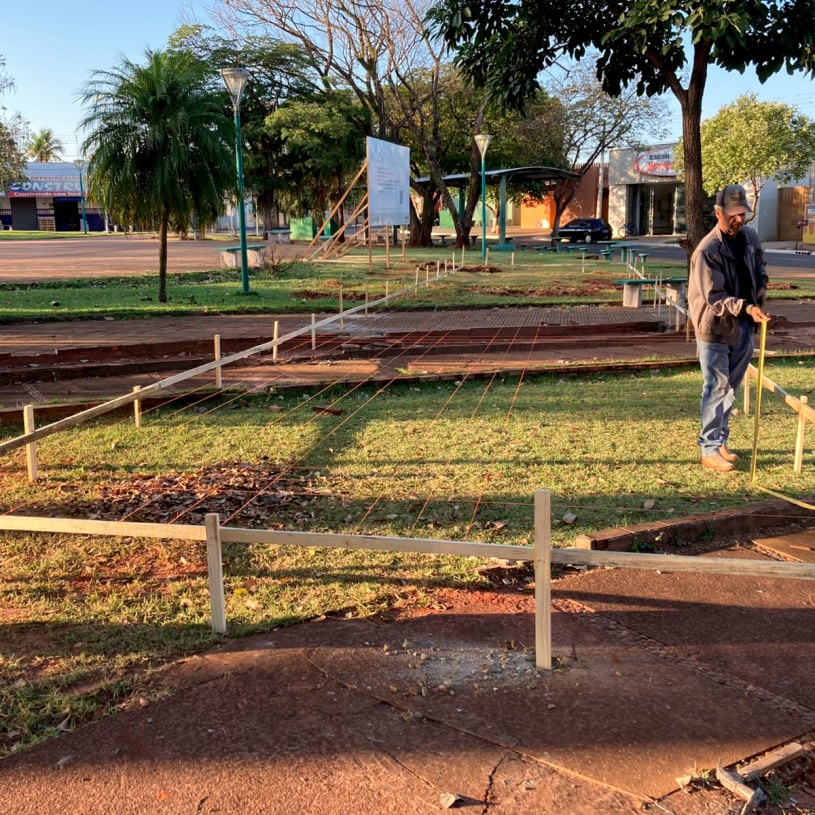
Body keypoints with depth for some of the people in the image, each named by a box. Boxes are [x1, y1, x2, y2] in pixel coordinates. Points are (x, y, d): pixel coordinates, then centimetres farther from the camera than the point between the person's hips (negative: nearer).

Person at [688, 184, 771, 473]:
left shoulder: (750, 237, 4)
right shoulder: (707, 250, -20)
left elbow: (759, 266, 24)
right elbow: (714, 298, -23)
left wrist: (761, 291, 7)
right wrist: (746, 308, -35)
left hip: (743, 328, 7)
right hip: (716, 329, -7)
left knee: (730, 388, 15)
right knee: (716, 389, -3)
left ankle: (720, 441, 27)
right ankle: (709, 449, 5)